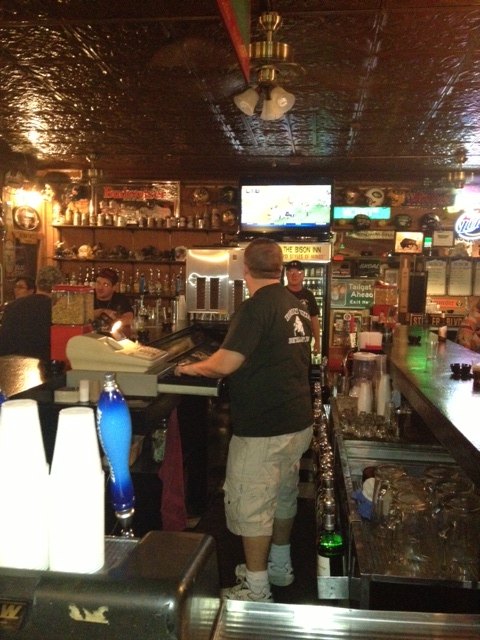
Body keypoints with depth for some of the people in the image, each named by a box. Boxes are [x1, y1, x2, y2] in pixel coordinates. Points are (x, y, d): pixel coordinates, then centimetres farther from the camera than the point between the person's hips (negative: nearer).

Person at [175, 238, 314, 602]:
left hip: (263, 429, -9)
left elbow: (224, 365, -23)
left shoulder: (256, 308, -19)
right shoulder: (298, 308, 8)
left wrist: (193, 368, -3)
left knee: (251, 505, 4)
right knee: (283, 495, 22)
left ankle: (257, 591, 16)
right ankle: (280, 567, 39)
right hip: (298, 421, 9)